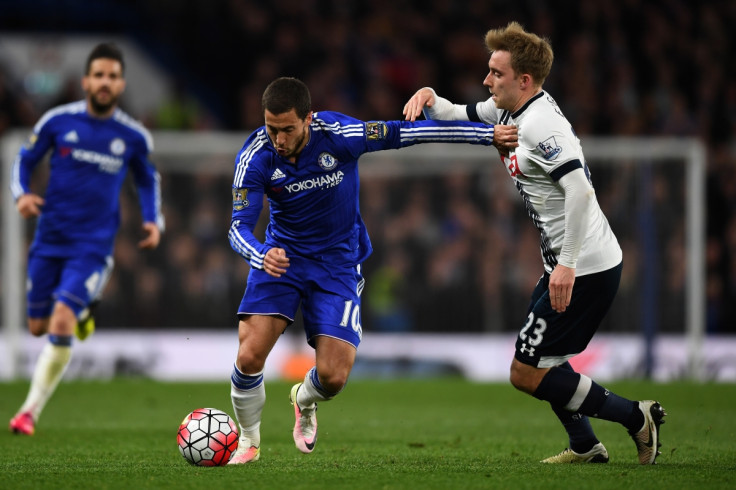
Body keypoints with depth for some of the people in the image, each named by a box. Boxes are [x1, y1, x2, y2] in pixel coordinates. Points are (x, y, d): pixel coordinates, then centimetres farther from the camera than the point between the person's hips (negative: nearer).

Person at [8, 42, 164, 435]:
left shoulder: (133, 137, -1)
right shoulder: (58, 121, -3)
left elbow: (147, 179, 18)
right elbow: (25, 160, 9)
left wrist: (153, 222, 3)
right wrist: (22, 194, -11)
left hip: (93, 247, -2)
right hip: (50, 240, 2)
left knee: (61, 323, -19)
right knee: (38, 327, 9)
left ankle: (31, 411, -10)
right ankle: (81, 314, 46)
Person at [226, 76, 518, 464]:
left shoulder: (338, 135, -22)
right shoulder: (254, 158, -20)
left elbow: (406, 132, -15)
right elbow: (240, 226, -20)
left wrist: (488, 134, -13)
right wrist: (261, 256, -44)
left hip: (337, 264, 0)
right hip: (281, 256, 0)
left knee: (333, 376, -10)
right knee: (250, 356, -18)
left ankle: (304, 401, 30)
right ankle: (248, 440, 11)